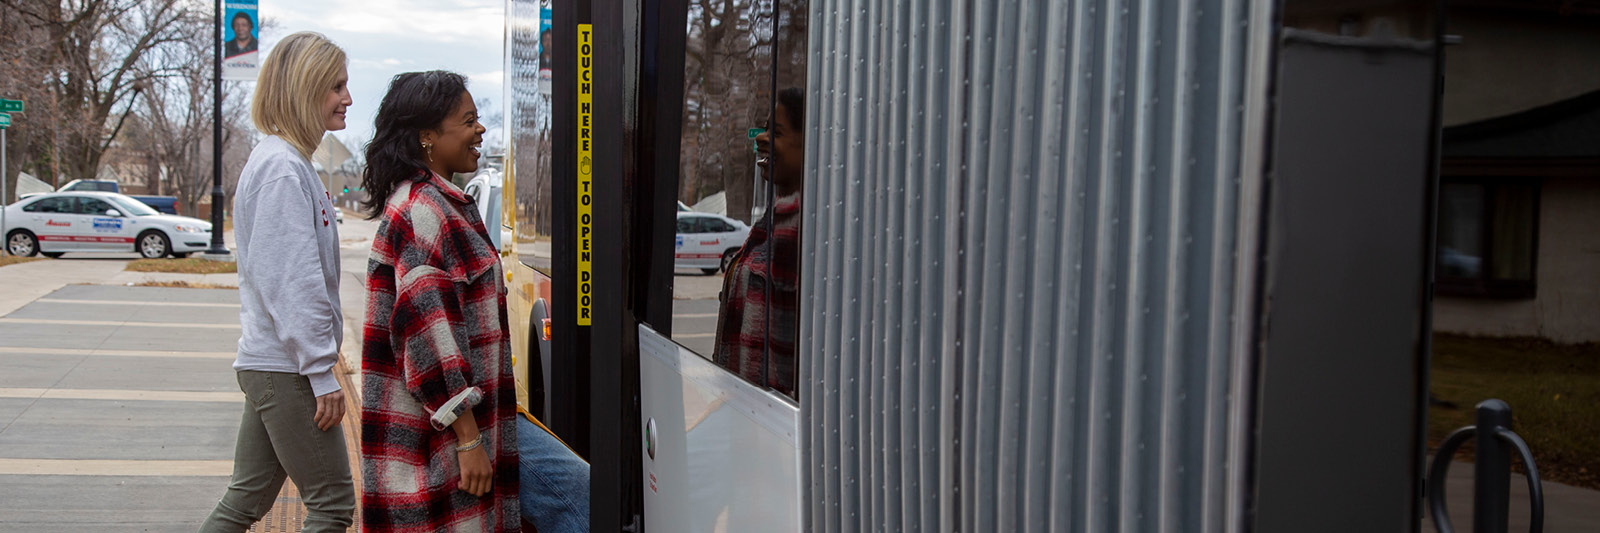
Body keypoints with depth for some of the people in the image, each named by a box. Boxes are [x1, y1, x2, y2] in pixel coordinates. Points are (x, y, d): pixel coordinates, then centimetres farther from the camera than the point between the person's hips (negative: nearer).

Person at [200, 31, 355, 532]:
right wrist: (323, 374, -20)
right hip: (285, 369, -10)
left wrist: (319, 364, 19)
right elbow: (293, 283, -21)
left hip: (266, 364, 10)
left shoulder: (287, 162, 15)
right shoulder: (283, 168, -16)